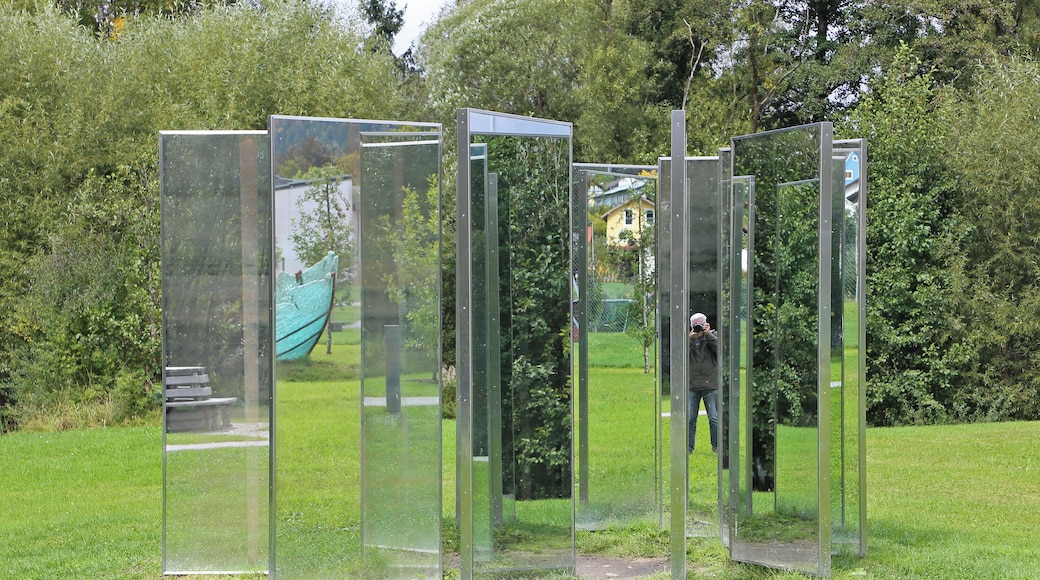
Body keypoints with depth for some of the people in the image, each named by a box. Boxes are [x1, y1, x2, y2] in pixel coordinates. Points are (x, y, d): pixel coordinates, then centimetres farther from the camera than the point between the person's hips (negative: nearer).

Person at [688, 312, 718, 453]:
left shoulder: (713, 336, 6)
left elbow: (720, 349, -11)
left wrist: (708, 334, -16)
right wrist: (690, 338, -19)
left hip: (710, 385, -1)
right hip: (691, 386, 1)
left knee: (714, 418, 1)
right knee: (690, 419, 3)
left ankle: (716, 446, 10)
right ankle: (688, 447, 9)